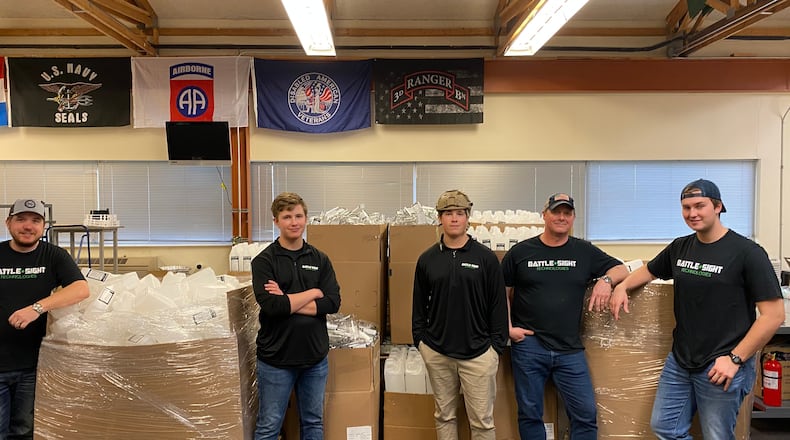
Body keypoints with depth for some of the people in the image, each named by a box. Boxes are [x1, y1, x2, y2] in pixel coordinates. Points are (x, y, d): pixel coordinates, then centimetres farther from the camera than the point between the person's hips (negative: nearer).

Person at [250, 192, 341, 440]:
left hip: (315, 357, 3)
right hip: (276, 358, -3)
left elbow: (333, 303, -7)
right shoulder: (264, 261, -6)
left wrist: (287, 302, -15)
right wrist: (312, 293, -10)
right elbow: (270, 306, -20)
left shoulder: (320, 259, 5)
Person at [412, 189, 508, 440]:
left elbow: (498, 304, 0)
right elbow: (419, 304, 11)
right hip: (436, 353, 2)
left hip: (478, 353, -2)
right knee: (444, 416, 14)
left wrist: (498, 345, -2)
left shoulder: (486, 257, -2)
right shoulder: (427, 259, 5)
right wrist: (420, 340, 6)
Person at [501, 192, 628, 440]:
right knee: (530, 414, 9)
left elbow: (621, 269, 11)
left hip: (570, 349, 1)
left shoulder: (585, 251, 6)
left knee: (586, 414, 4)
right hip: (528, 345, -1)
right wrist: (508, 327, -2)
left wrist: (606, 279, -11)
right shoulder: (520, 252, 2)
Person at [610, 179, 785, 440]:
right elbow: (649, 271, 24)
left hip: (721, 366, -6)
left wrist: (735, 359, -16)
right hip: (679, 361, 6)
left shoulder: (747, 252, -12)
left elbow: (774, 315, -14)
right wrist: (622, 286, 4)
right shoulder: (680, 247, 5)